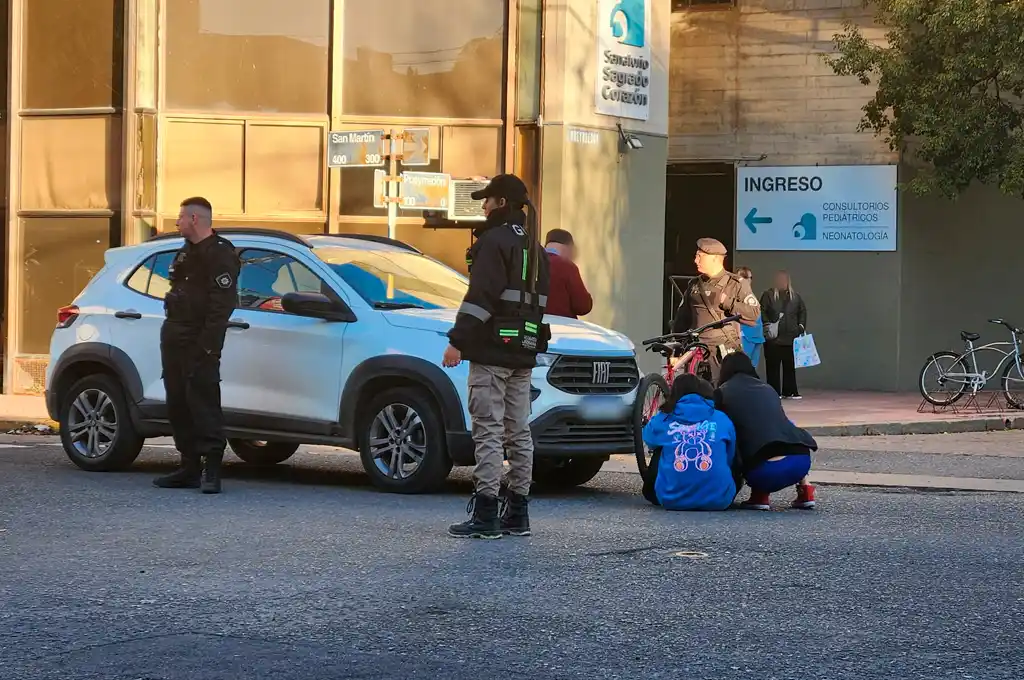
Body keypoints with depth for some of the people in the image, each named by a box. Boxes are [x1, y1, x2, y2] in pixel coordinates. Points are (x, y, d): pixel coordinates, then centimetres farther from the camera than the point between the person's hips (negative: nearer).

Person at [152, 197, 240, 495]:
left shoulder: (220, 254, -10)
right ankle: (190, 467, 14)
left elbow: (222, 304, -17)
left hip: (198, 344, -10)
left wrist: (207, 345, -23)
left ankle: (211, 468, -12)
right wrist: (171, 332, 14)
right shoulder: (186, 252, 21)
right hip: (175, 336, 10)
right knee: (178, 404, 9)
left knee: (203, 403, -12)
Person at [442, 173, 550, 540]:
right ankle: (517, 513, 15)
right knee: (519, 431, 11)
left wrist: (458, 340, -19)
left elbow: (481, 296, -19)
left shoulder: (495, 241, -10)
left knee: (488, 431, -10)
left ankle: (485, 515, -13)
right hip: (524, 352, 9)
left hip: (492, 351, -9)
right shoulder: (534, 246, 19)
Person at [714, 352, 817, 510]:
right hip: (802, 460, 4)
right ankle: (805, 490, 22)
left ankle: (760, 494, 6)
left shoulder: (722, 393, 13)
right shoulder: (767, 389, 25)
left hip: (767, 471, -4)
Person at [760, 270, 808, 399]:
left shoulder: (795, 296, 12)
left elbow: (802, 311, 18)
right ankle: (774, 392, 2)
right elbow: (762, 312, -5)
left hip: (790, 337, 4)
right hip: (773, 337, -3)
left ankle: (789, 391, 11)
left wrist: (801, 325, 6)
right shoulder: (768, 295, 0)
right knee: (773, 364, -2)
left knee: (790, 365, 5)